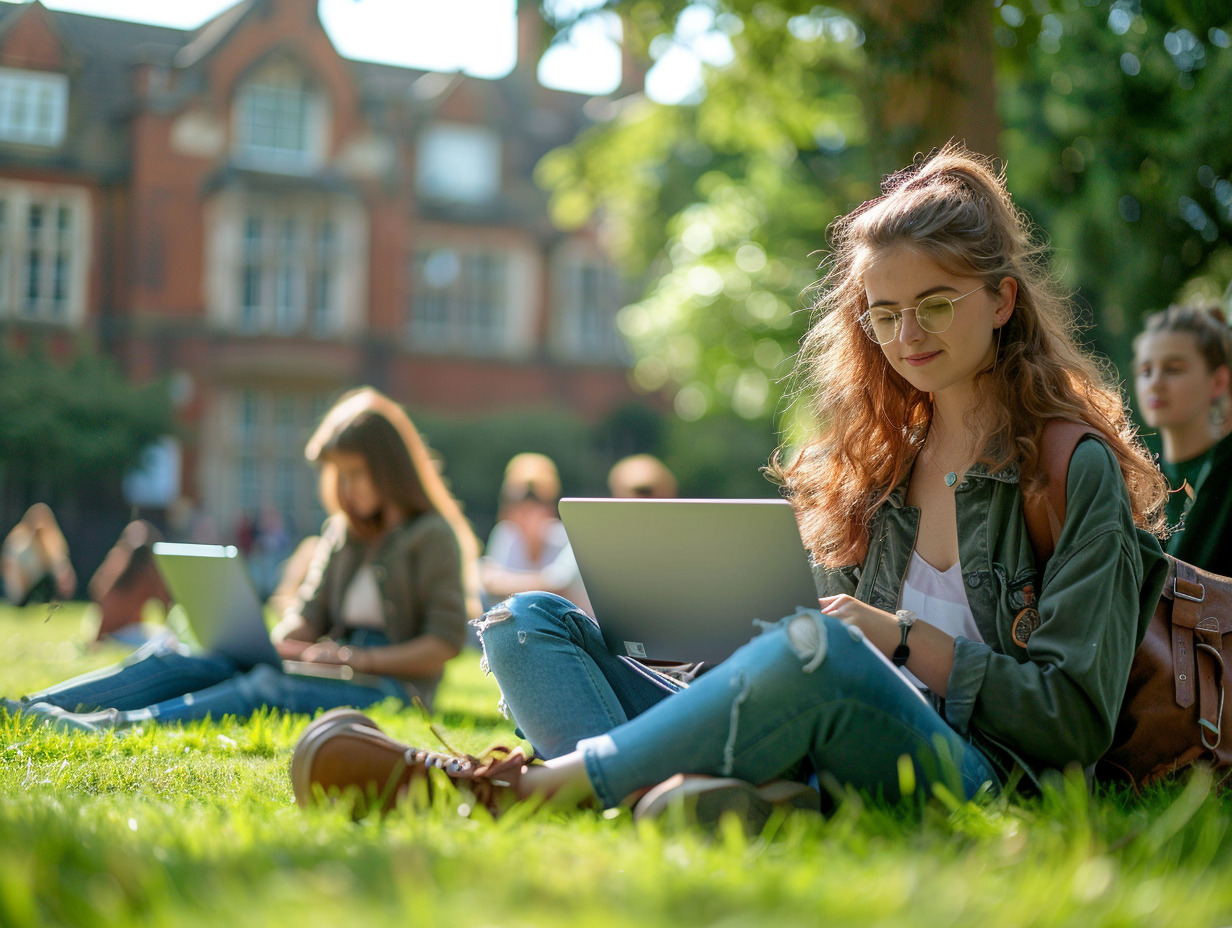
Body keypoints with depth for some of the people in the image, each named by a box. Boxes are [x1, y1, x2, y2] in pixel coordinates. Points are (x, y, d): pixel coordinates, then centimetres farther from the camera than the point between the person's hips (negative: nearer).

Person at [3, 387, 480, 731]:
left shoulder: (433, 536, -1)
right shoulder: (343, 531, 22)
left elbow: (444, 644, -9)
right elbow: (310, 617, 19)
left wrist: (355, 658, -16)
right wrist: (269, 641, -2)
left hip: (391, 684, -7)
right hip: (333, 673, 7)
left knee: (270, 686, -36)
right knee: (183, 660, -14)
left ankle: (120, 724, -54)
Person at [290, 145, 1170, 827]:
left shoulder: (1076, 469, 2)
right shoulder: (875, 458, 20)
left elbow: (1076, 717, -2)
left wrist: (908, 641, -9)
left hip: (980, 773, -6)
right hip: (813, 751, 7)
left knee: (818, 653, -40)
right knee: (529, 621, -6)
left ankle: (522, 790, -29)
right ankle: (657, 797, -37)